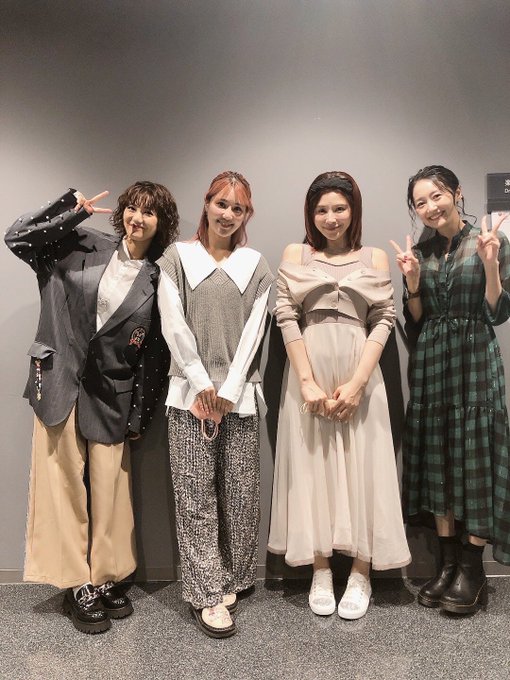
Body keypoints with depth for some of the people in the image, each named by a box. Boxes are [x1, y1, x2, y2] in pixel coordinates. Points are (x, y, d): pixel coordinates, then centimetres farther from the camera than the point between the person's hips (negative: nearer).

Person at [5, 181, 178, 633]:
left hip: (111, 395, 0)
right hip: (61, 383, 0)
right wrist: (73, 207, -7)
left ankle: (106, 579, 28)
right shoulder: (85, 246, 2)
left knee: (109, 489, 8)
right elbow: (18, 238, 0)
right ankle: (77, 586, 21)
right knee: (65, 485, 6)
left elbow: (155, 354, 2)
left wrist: (139, 417, 2)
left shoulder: (158, 280, 1)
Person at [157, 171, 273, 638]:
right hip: (191, 391, -1)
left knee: (241, 493, 5)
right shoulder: (177, 258, 8)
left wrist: (228, 390, -7)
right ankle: (209, 593, 12)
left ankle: (231, 580, 23)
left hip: (239, 394, 1)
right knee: (196, 495, 0)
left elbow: (253, 331, 2)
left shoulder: (255, 265, 11)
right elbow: (173, 325, -1)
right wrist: (203, 384, -8)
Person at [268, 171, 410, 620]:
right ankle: (321, 571, 20)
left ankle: (361, 573, 18)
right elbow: (286, 317, -1)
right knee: (311, 463, 6)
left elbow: (384, 320, 1)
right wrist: (308, 382, -10)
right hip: (308, 374, 1)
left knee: (360, 465, 3)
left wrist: (356, 384, -10)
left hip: (359, 373, 0)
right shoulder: (295, 255, 8)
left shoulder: (375, 258, 8)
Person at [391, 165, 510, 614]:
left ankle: (473, 570, 11)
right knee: (437, 457, 6)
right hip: (431, 362, 4)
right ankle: (448, 563, 18)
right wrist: (412, 281, -6)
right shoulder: (419, 252, 10)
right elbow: (415, 322, 8)